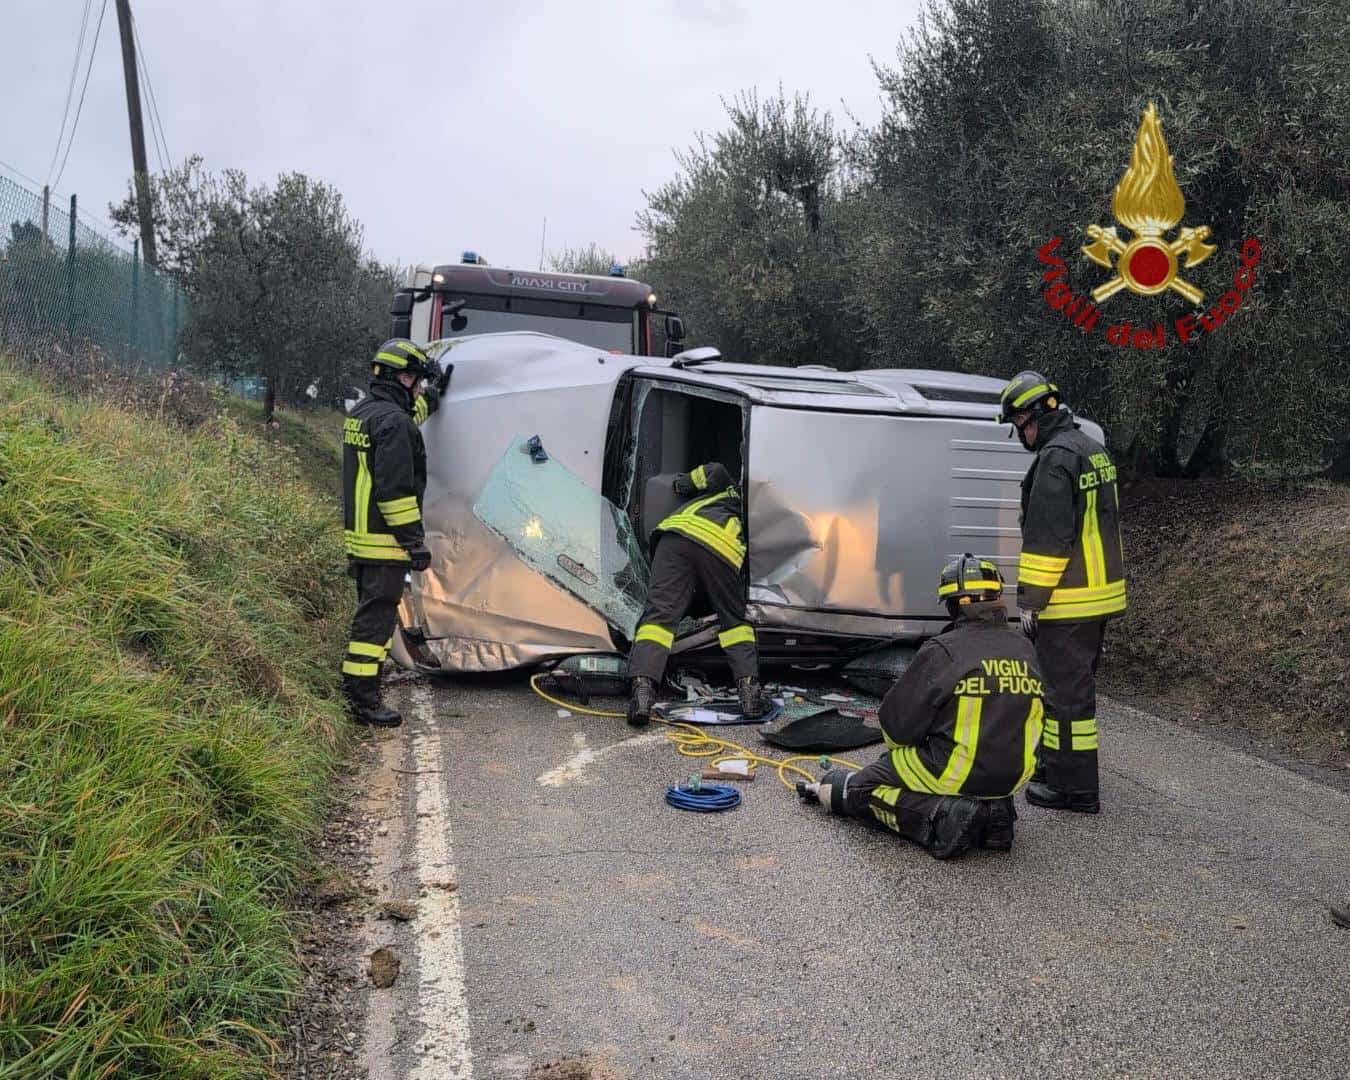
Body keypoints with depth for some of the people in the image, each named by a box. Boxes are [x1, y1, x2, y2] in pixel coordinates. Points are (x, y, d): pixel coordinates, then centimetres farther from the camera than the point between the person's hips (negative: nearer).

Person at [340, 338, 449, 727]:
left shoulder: (361, 412, 14)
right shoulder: (393, 422, -18)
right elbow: (395, 487, -23)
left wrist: (431, 394, 49)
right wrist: (414, 539, -19)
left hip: (358, 535, 10)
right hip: (384, 539, -10)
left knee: (371, 611, 19)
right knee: (377, 616, -6)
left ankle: (355, 688, 28)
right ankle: (363, 698, -4)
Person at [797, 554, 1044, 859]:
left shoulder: (943, 651, -14)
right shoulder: (1024, 648, 4)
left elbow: (898, 723, -8)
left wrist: (898, 748, 15)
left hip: (957, 771, -6)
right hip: (1012, 775, 6)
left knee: (865, 786, 8)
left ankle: (941, 816, -12)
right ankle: (993, 810, 8)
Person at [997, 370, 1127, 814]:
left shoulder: (1057, 458, -18)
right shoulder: (1093, 450, 16)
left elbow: (1047, 538, -21)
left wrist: (1029, 600, -16)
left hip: (1068, 600, -10)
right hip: (1101, 593, 10)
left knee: (1067, 690, -3)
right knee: (1072, 683, 19)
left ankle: (1076, 788, 4)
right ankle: (1057, 767, 31)